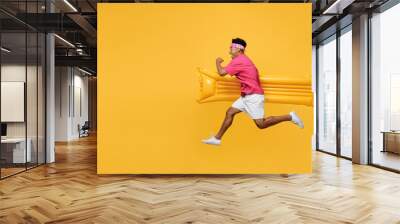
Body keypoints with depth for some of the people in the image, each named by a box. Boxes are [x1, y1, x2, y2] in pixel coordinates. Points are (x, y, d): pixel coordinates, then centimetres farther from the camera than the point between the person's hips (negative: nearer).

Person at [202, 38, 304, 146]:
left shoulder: (238, 60, -15)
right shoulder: (244, 59, 16)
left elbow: (221, 72, -19)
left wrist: (218, 62, 2)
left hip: (253, 96, -10)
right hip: (247, 95, 10)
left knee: (261, 124, -8)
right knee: (229, 112, 6)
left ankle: (290, 117, 2)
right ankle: (217, 138, 11)